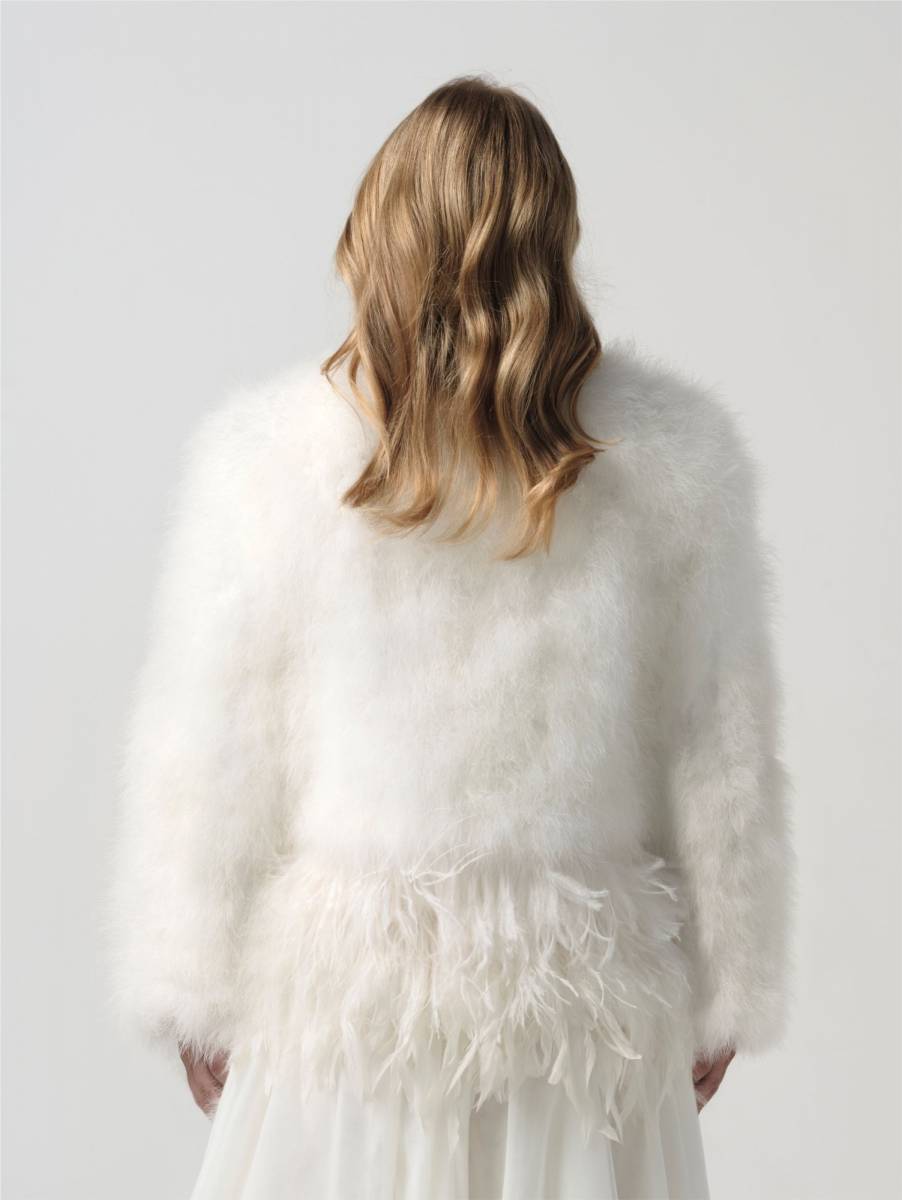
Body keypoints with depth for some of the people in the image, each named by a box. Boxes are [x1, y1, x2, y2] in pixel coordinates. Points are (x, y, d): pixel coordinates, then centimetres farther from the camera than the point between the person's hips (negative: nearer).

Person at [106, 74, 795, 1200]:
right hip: (589, 995, 1)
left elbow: (208, 758, -6)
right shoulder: (676, 454, -9)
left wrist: (196, 996, 7)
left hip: (345, 989, 0)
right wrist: (724, 998, 9)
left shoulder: (265, 454, -11)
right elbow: (724, 758, -3)